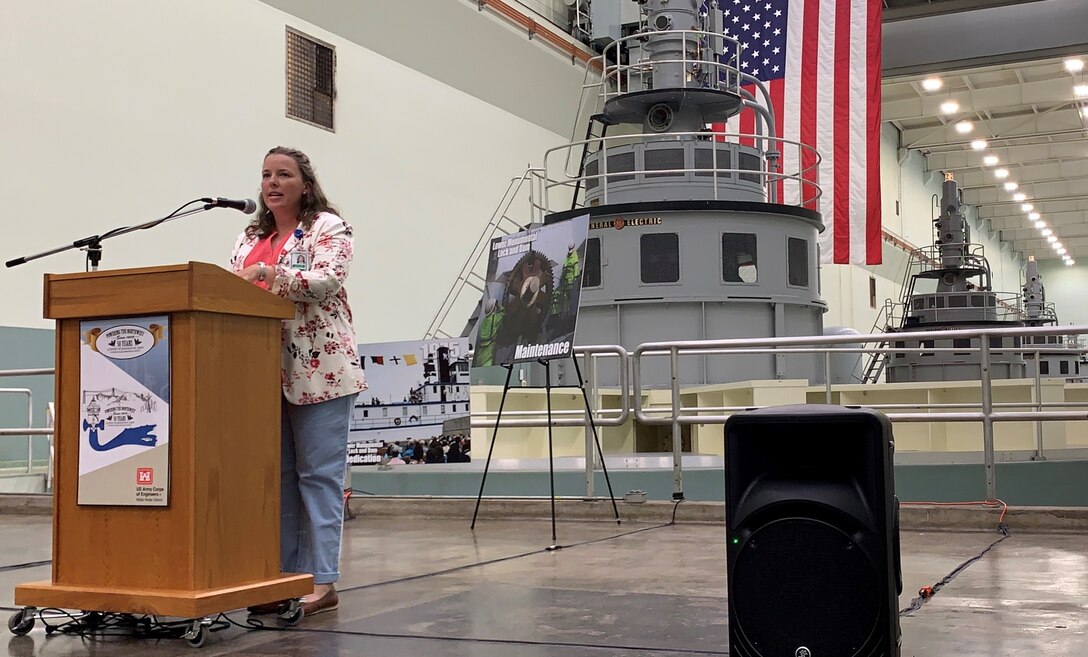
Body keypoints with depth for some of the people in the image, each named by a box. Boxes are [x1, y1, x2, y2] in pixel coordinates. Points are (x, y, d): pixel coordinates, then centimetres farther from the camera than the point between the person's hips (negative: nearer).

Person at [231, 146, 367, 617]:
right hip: (266, 374, 6)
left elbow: (327, 281, -16)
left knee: (319, 473, -4)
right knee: (277, 475, 8)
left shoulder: (328, 227, 0)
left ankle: (321, 581, -2)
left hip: (319, 371, -6)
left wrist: (271, 273, -26)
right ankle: (282, 576, 14)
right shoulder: (249, 238, 20)